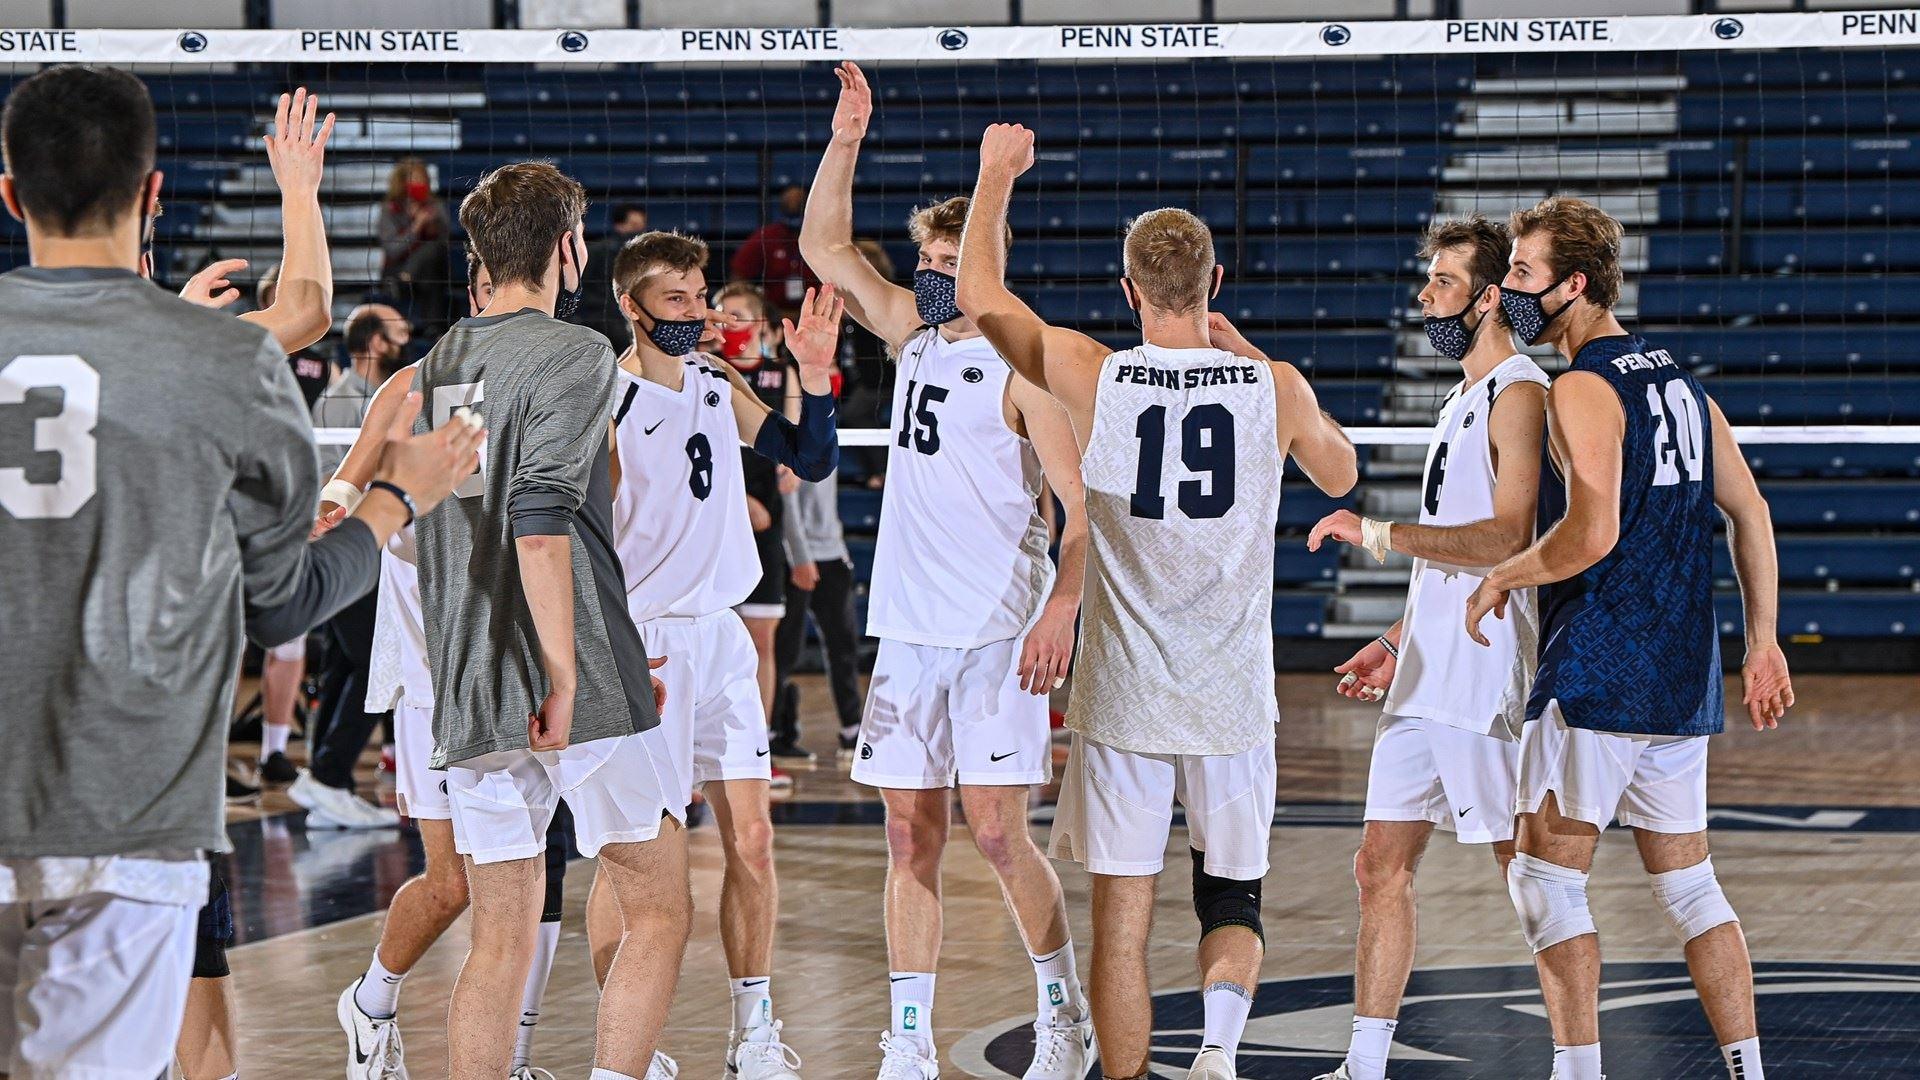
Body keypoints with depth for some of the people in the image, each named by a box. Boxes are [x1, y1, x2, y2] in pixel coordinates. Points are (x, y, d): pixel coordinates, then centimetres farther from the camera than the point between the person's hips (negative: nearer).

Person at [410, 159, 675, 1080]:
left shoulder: (436, 365, 15)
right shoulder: (572, 354, -7)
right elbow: (540, 516, -19)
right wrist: (564, 674, -19)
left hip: (467, 695, 7)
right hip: (576, 693, -6)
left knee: (500, 943, 9)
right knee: (657, 909, 4)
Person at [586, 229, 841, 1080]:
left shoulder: (720, 385, 9)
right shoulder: (602, 403, -12)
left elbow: (813, 461, 12)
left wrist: (814, 374, -4)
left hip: (720, 634, 6)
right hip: (643, 641, -6)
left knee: (751, 839, 6)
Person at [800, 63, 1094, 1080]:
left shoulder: (1023, 367, -6)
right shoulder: (915, 339, 12)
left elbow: (1084, 507, -9)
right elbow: (824, 247, 16)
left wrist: (1061, 612, -20)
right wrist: (845, 143, 5)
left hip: (996, 632, -6)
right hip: (909, 625, 6)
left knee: (996, 832, -6)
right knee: (911, 838, 6)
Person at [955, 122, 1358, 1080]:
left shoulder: (1091, 379, -8)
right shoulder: (1274, 389, -4)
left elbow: (978, 296, 6)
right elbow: (1340, 474, 18)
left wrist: (997, 177, 19)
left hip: (1122, 701, -1)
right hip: (1233, 703, 1)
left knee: (1120, 919, 6)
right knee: (1232, 901, 14)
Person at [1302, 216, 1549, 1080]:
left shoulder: (1520, 395, -12)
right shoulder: (1464, 396, 18)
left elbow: (1507, 540, -23)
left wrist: (1378, 534, -20)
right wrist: (1398, 643, 23)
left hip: (1487, 680, -10)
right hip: (1426, 676, 10)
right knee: (1381, 866, 9)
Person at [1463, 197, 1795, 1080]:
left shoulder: (1582, 389, -11)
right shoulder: (1678, 381, 15)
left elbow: (1592, 533, -22)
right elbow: (1750, 514, 17)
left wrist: (1500, 579, -8)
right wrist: (1761, 643, 19)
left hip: (1597, 674, -8)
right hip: (1684, 677, 8)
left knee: (1545, 876, -1)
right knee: (1687, 883, 12)